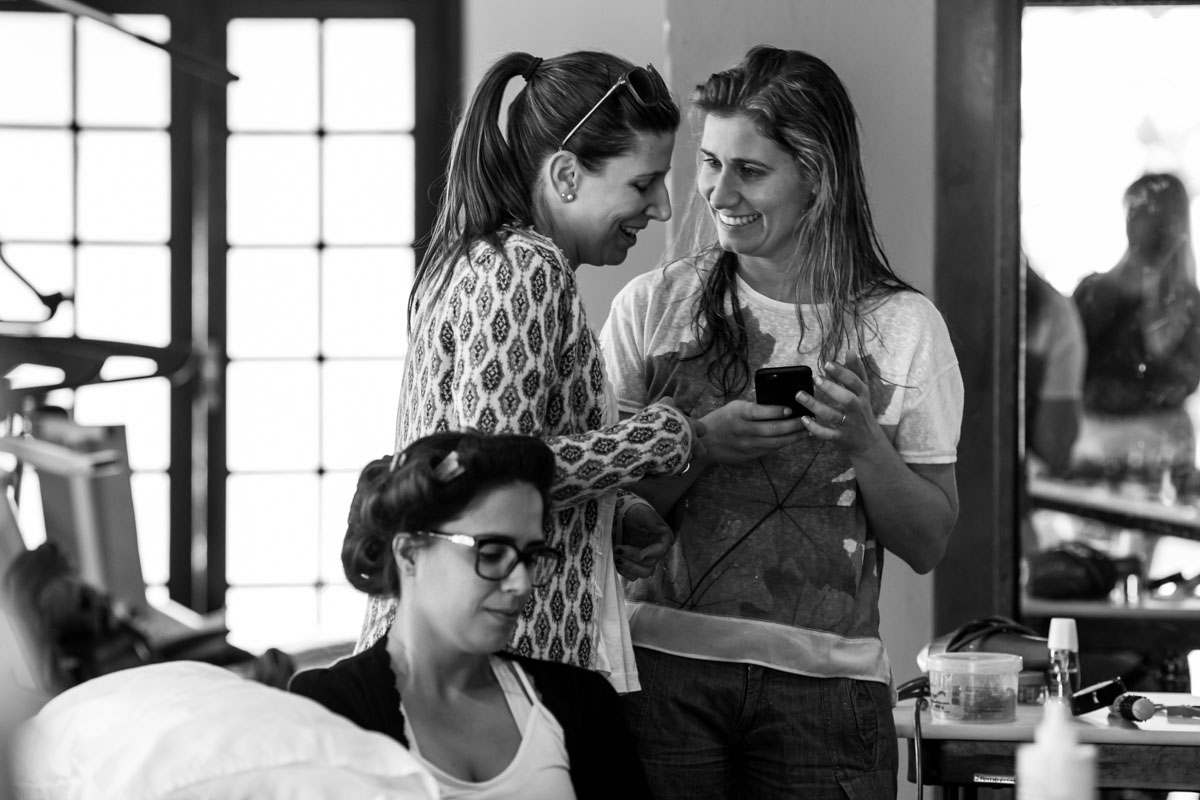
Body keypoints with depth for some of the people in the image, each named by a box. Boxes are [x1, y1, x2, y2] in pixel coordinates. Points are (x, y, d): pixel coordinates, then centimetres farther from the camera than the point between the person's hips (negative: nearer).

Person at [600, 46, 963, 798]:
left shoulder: (902, 326, 2)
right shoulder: (652, 306, 2)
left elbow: (927, 544, 4)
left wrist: (861, 439, -13)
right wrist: (705, 440, -14)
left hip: (825, 682, 0)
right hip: (665, 664, 0)